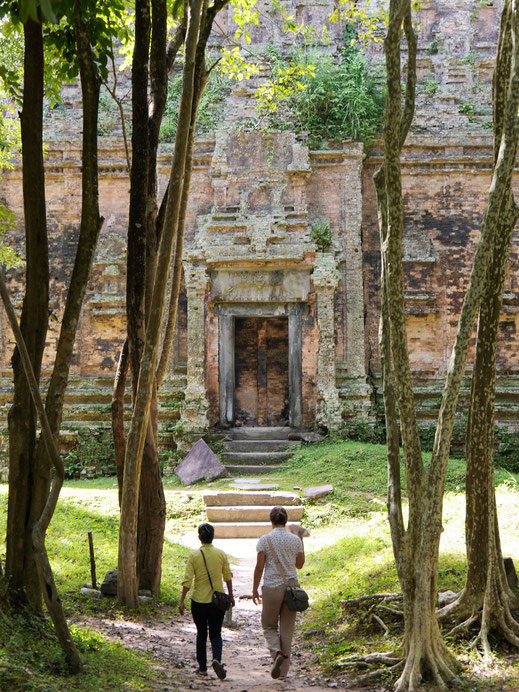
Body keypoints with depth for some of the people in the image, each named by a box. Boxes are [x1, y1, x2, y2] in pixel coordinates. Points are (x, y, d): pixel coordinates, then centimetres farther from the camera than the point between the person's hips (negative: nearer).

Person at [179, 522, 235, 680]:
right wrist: (231, 596, 17)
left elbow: (187, 580, -9)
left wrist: (182, 601, -5)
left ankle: (202, 667, 20)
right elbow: (228, 577, 4)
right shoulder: (221, 554, -3)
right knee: (215, 634, 10)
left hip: (198, 601, 0)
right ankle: (217, 659, -15)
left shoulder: (194, 555, -7)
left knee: (201, 634, 16)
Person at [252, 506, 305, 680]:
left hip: (272, 587, -3)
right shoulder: (295, 540, 2)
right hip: (291, 586, 3)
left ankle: (277, 653, -15)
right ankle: (283, 670, 10)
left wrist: (254, 590, 2)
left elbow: (259, 567, -8)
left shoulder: (265, 540, -6)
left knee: (269, 626, 13)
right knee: (287, 628, 10)